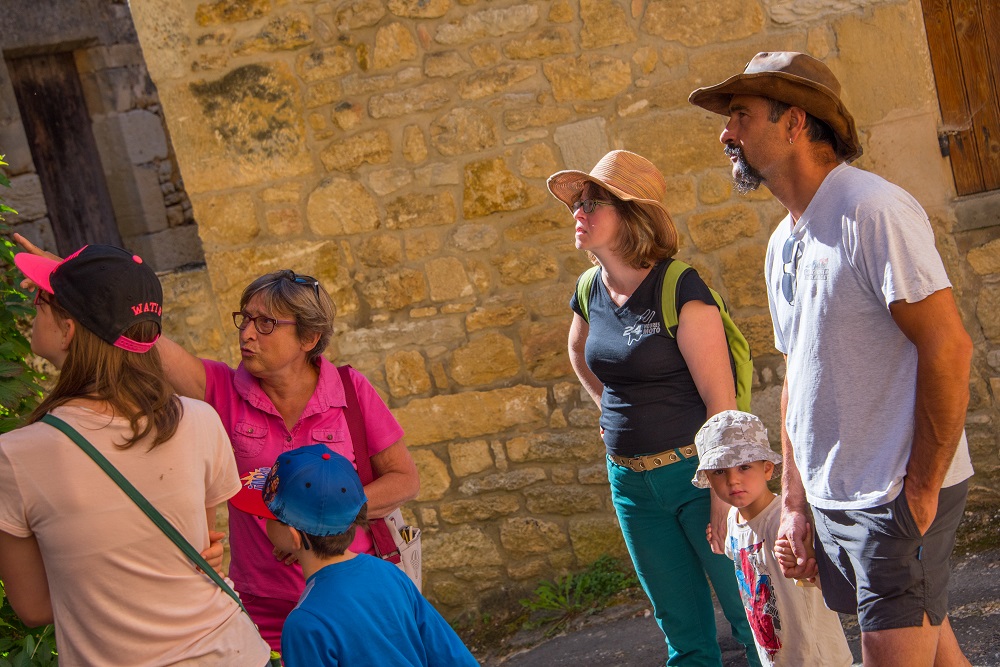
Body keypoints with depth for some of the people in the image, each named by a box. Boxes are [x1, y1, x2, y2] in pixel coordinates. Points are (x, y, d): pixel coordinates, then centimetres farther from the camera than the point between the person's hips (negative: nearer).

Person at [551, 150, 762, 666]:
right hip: (631, 481, 7)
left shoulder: (678, 288, -15)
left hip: (695, 471, -6)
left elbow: (721, 398, -17)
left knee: (754, 622, -2)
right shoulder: (591, 292, 5)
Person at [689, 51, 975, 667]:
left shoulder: (873, 210, -15)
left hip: (902, 498, -8)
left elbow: (949, 347, -19)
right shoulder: (784, 244, 13)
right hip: (832, 496, 8)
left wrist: (922, 486, -17)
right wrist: (795, 503, 13)